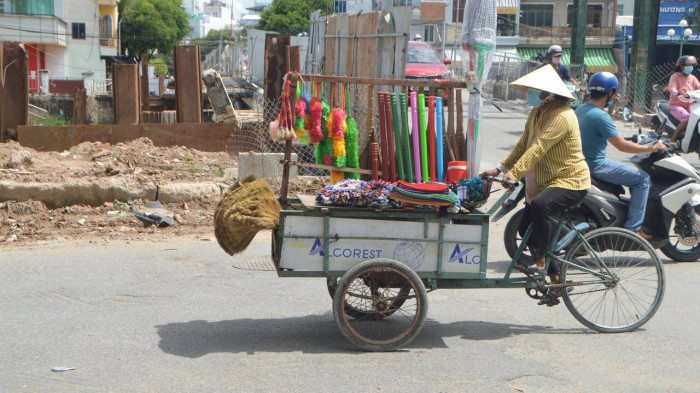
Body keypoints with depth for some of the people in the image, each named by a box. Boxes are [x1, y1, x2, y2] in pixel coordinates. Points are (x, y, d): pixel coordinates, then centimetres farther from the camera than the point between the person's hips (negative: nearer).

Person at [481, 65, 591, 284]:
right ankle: (555, 276, 20)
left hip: (571, 182, -10)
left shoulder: (561, 116, -21)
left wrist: (514, 173, -41)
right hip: (545, 182, 10)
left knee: (540, 205, -37)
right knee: (526, 228, 7)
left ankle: (540, 261, -25)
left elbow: (538, 147, -32)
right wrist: (500, 169, 5)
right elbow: (524, 143, 14)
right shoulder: (537, 112, 10)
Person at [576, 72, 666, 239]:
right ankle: (633, 228, -5)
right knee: (642, 179, -6)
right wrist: (652, 148, -11)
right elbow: (622, 146, -21)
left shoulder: (580, 109, 7)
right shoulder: (600, 116, -22)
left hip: (582, 161, 10)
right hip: (595, 166, -10)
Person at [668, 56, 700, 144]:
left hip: (690, 105, 6)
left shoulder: (692, 78, 15)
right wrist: (677, 93, -43)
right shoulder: (675, 76, -3)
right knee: (687, 119, -31)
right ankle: (673, 139, -17)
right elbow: (671, 88, -20)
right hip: (676, 105, -6)